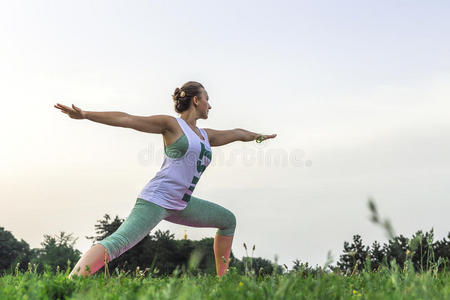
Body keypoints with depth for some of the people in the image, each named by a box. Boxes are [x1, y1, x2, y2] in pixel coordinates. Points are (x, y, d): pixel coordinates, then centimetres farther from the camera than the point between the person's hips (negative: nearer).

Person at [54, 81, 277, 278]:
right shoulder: (171, 124, 1)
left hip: (180, 205, 9)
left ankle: (222, 279, 27)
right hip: (156, 200, -9)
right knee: (118, 242, -29)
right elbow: (126, 119, -3)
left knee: (229, 221, 22)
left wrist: (258, 136, 57)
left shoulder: (206, 136, 22)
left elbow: (236, 133, 40)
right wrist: (84, 115, -7)